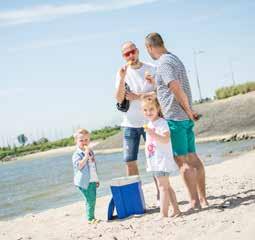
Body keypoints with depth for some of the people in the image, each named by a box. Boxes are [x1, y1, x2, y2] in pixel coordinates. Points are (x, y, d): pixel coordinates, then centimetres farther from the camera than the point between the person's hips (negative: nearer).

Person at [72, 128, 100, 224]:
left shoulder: (91, 152, 14)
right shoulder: (77, 154, -10)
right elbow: (79, 165, -26)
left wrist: (96, 179, 21)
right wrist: (86, 156, -30)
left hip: (92, 181, 8)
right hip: (84, 181, -8)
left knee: (93, 199, 11)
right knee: (90, 200, -10)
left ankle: (91, 217, 21)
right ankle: (90, 218, -1)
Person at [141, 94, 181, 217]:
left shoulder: (161, 122, -13)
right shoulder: (149, 124, 15)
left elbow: (166, 139, -27)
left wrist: (152, 134, -38)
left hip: (162, 160, -10)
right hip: (154, 162, 10)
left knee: (163, 186, -10)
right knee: (166, 186, 13)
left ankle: (164, 214, -9)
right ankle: (176, 210, 20)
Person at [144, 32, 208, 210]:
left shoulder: (163, 63, -13)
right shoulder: (174, 58, 16)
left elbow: (177, 90, -23)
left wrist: (189, 111, -14)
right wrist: (155, 82, 34)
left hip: (174, 118, -9)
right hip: (185, 118, 9)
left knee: (182, 161, -6)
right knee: (192, 158, 11)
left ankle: (195, 202, -3)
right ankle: (203, 199, 15)